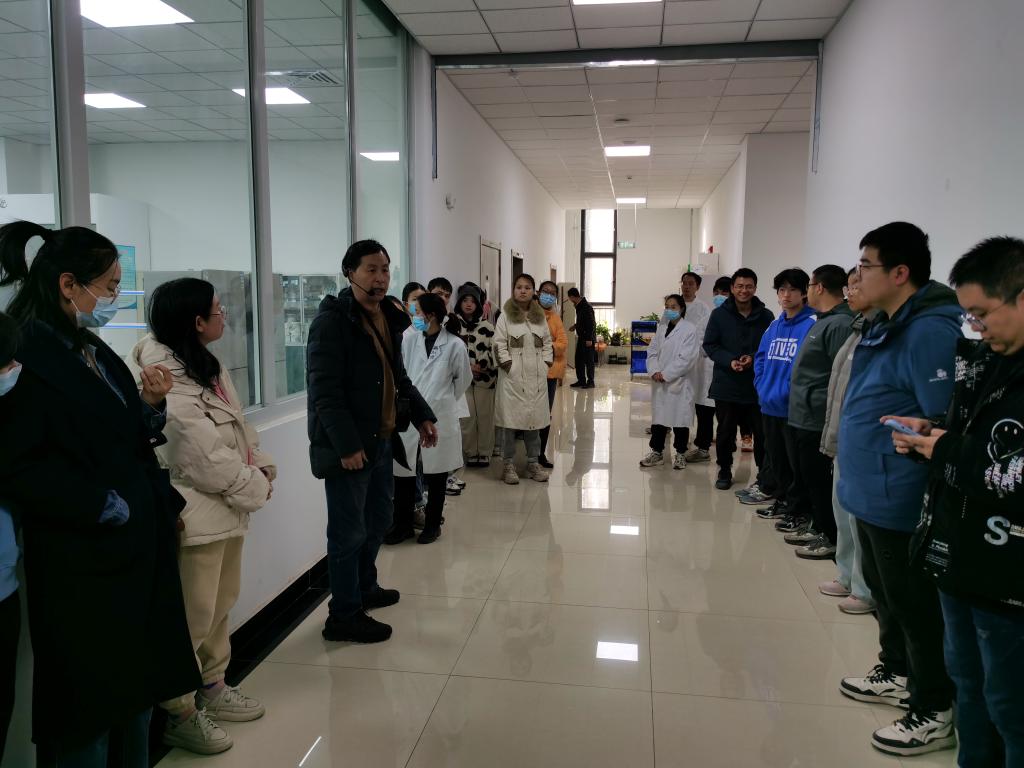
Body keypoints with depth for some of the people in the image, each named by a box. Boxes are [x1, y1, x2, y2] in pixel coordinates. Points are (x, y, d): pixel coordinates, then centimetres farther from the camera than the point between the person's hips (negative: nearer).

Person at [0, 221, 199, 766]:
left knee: (137, 693, 17)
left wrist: (151, 406, -4)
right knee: (91, 705, 8)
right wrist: (104, 506, -17)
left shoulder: (96, 353, 12)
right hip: (82, 562, -8)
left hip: (139, 548, 8)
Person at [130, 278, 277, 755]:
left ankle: (211, 687, 39)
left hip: (225, 506, 10)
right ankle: (178, 712, 21)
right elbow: (208, 459, -23)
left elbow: (239, 425, 13)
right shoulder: (168, 389, -22)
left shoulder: (208, 366, 8)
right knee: (194, 617, 3)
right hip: (195, 513, -10)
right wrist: (256, 488, -11)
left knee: (221, 604, 21)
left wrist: (262, 466, -1)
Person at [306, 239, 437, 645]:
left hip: (382, 440, 9)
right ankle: (344, 616, 15)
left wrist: (422, 415, 13)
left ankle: (364, 587, 40)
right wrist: (347, 444, -25)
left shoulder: (389, 318, 12)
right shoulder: (332, 321, -15)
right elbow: (324, 390, -21)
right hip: (348, 446, -9)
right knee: (349, 531, 1)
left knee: (378, 520, 20)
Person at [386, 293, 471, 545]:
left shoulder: (455, 345, -7)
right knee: (402, 472, 5)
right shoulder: (409, 340, -1)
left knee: (436, 475, 10)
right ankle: (403, 524, 22)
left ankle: (432, 525, 27)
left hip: (439, 418, -2)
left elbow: (463, 379, 6)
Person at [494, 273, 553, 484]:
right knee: (510, 419, -2)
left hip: (536, 376, 4)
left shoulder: (540, 316, 13)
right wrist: (508, 365, -11)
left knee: (534, 419, 8)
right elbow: (499, 344, -5)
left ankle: (533, 463, 19)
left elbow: (547, 342, 15)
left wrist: (546, 364, 4)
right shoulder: (505, 315, -1)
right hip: (513, 376, -4)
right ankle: (509, 465, 8)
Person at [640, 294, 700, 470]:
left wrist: (665, 374, -15)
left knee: (680, 419, 3)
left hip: (679, 383, -5)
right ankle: (657, 452, 21)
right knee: (658, 416, 10)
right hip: (659, 383, 5)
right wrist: (655, 371, -10)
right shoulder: (661, 328, 11)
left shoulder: (690, 329, -8)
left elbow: (686, 358, -15)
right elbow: (652, 352, 8)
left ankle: (680, 454, 16)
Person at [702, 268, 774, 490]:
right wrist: (729, 361, -14)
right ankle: (724, 471, 26)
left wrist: (753, 358, -15)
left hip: (757, 385, 0)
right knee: (725, 431, 11)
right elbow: (710, 345, 1)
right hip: (726, 384, 1)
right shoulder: (719, 314, 0)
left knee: (762, 431, 4)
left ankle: (764, 474, 19)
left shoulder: (766, 316, -2)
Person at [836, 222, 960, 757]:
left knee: (913, 603, 4)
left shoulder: (930, 331, -23)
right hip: (871, 492, 10)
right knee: (883, 589, 23)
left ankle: (935, 713, 21)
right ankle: (897, 675, 42)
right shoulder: (886, 325, 10)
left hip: (898, 499, -10)